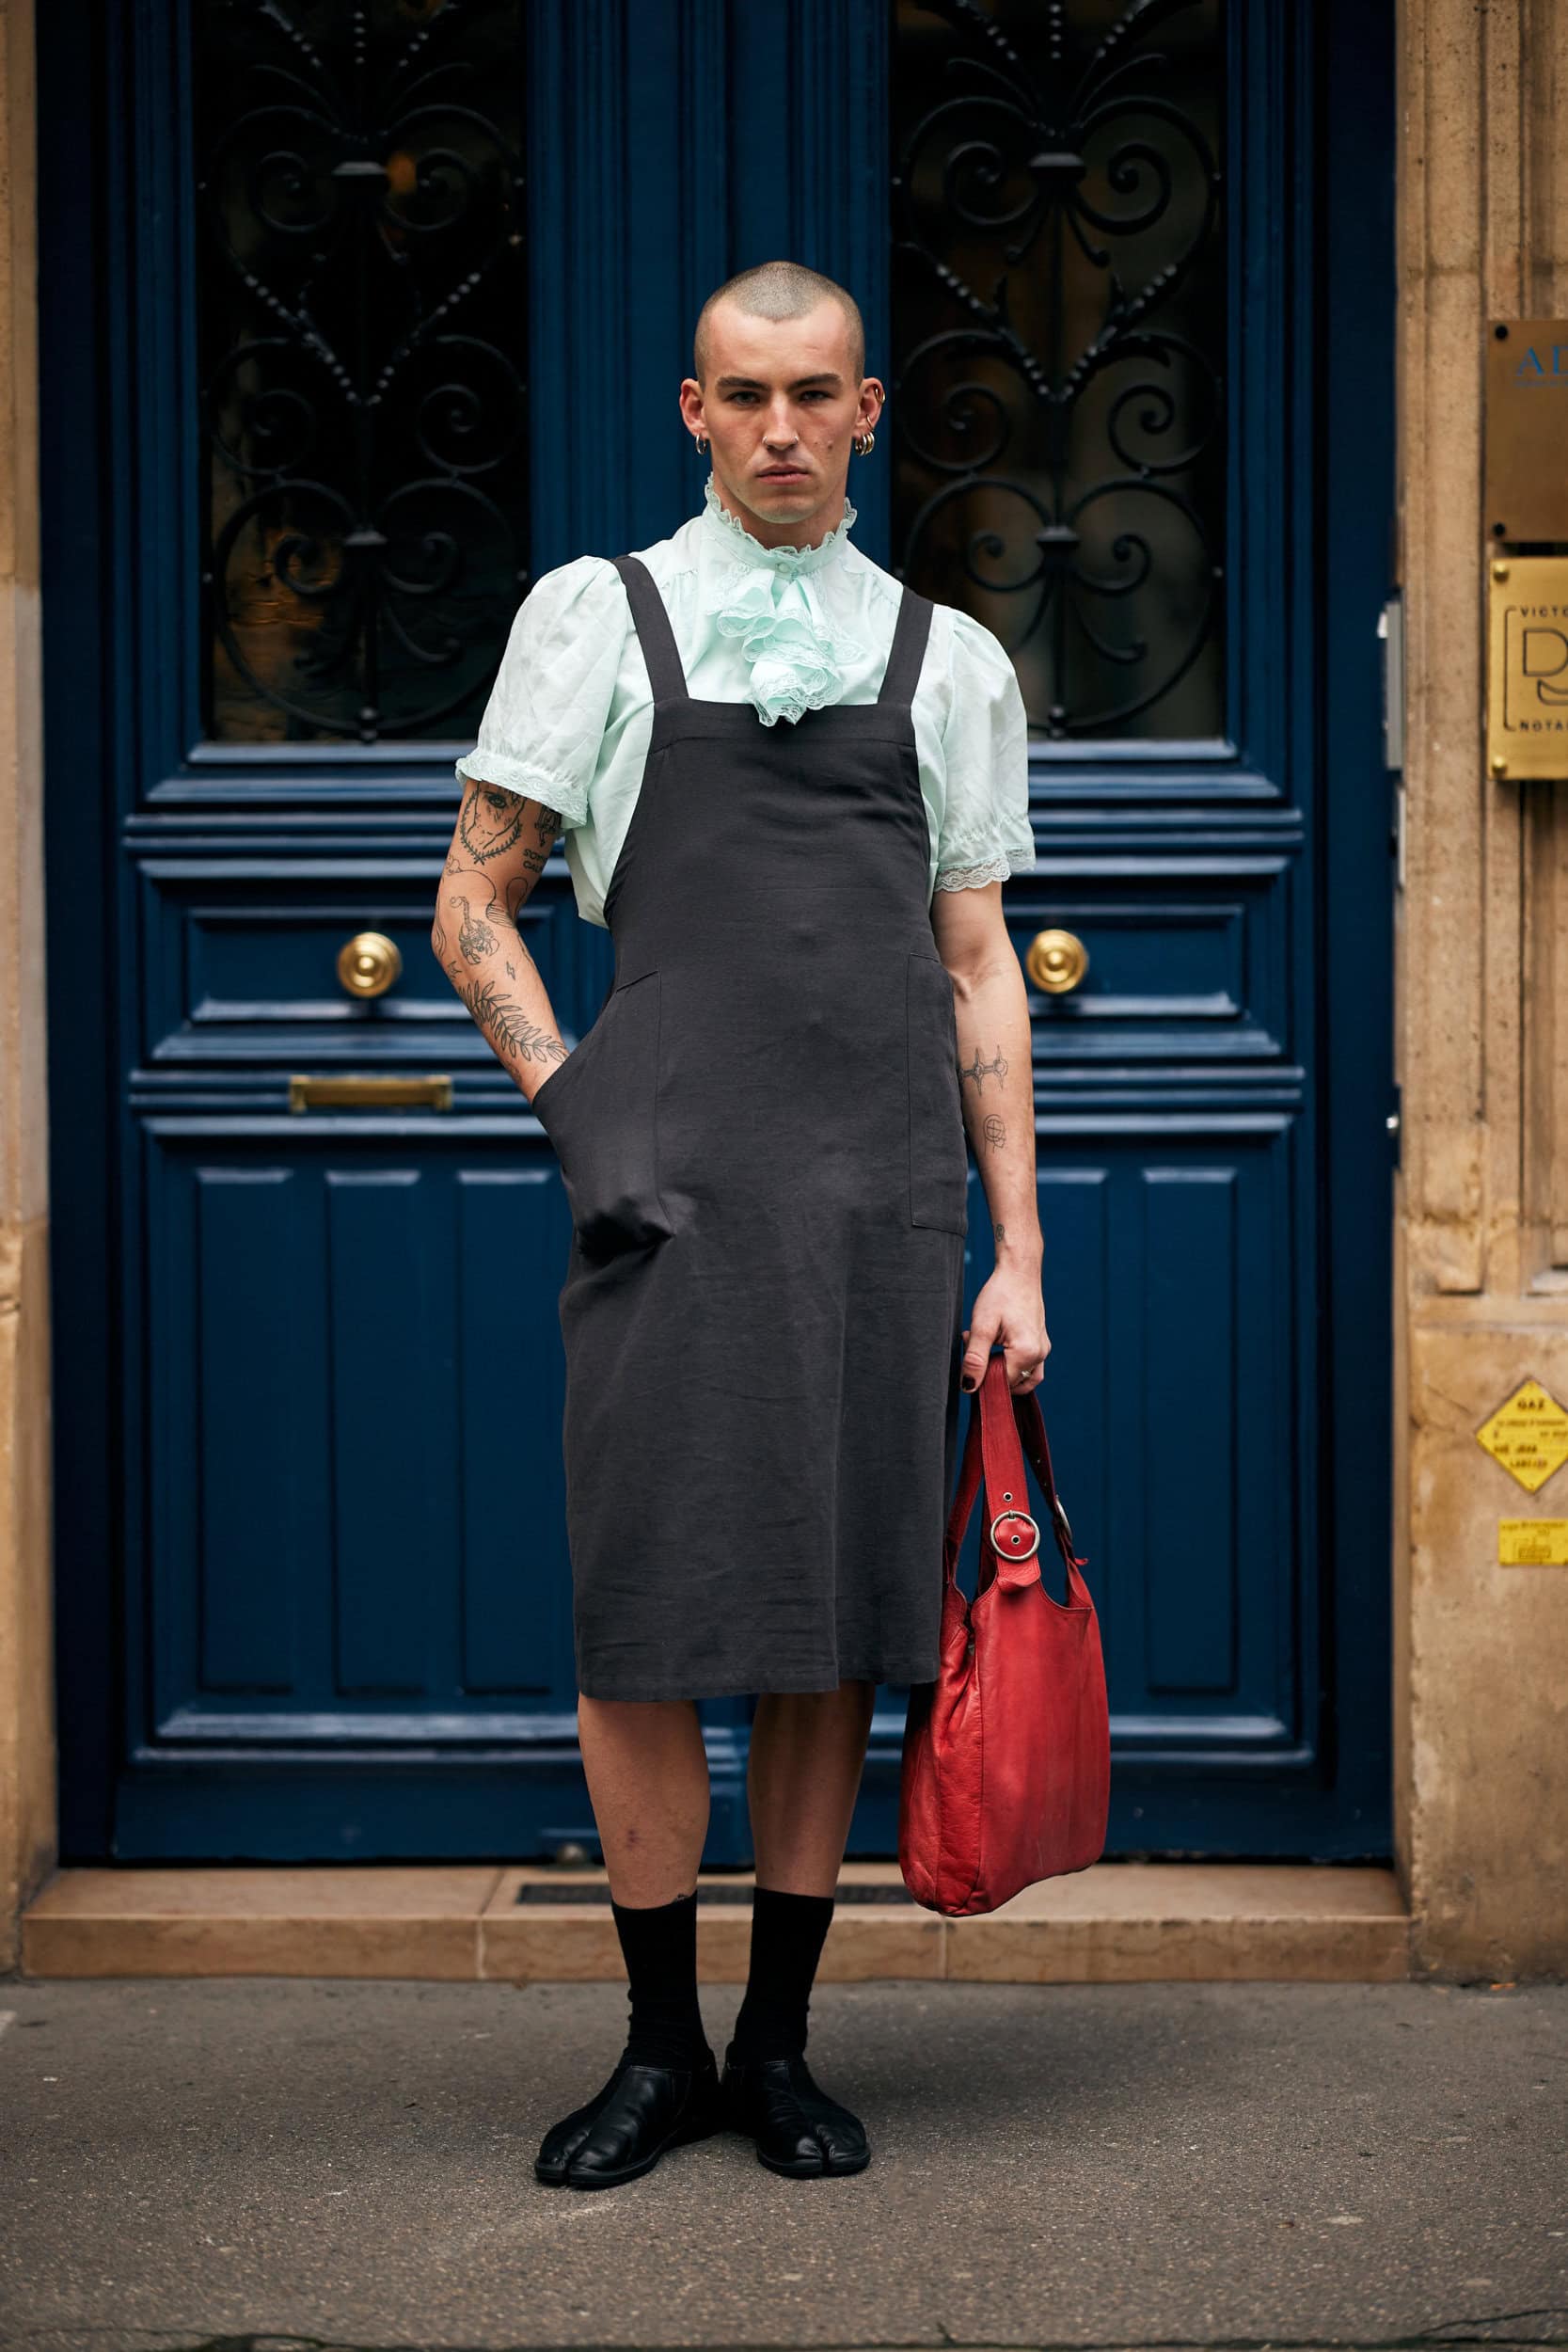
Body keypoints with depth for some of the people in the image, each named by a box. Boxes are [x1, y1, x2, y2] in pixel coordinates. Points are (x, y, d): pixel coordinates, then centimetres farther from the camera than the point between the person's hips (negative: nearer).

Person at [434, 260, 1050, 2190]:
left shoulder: (949, 662, 14)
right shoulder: (594, 617, 9)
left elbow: (980, 971, 13)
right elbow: (471, 908, 10)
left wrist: (1018, 1251, 8)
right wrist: (575, 1102, -2)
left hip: (889, 1194, 2)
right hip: (673, 1189, -2)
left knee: (837, 1632, 4)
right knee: (643, 1626, -1)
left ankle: (780, 2047, 17)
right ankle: (663, 2046, 13)